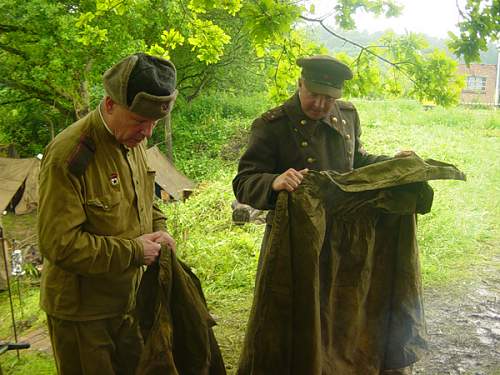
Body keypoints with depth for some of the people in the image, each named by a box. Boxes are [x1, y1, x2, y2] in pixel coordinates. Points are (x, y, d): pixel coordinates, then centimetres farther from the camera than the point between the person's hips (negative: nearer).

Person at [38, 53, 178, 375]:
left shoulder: (134, 141, 0)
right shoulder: (69, 155, -25)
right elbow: (60, 245, -25)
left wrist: (158, 230, -2)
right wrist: (134, 251, -21)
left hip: (129, 300, 7)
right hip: (82, 312, -7)